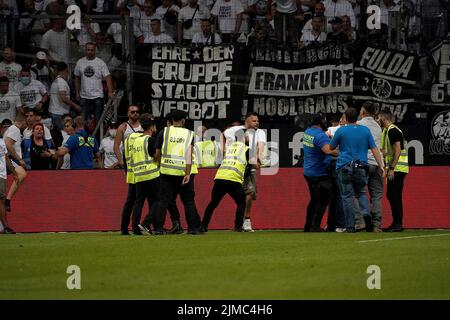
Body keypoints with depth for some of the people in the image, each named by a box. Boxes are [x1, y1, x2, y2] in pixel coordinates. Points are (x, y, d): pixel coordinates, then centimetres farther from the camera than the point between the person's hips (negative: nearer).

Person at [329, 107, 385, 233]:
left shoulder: (341, 131, -1)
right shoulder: (365, 130, 6)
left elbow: (331, 147, 10)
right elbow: (374, 149, 4)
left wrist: (329, 137, 30)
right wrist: (380, 166, 6)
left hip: (344, 167, -2)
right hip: (361, 168, 2)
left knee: (347, 196, 2)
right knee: (361, 192, 18)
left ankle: (350, 226, 0)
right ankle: (365, 212, -13)